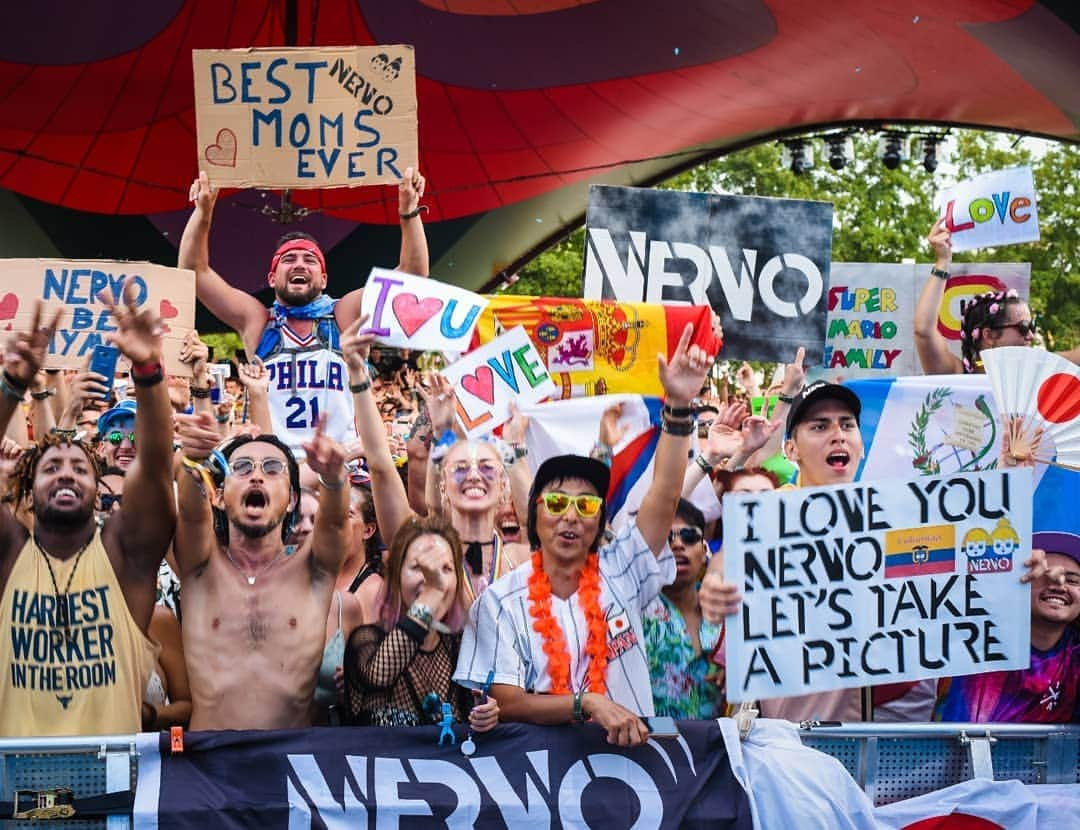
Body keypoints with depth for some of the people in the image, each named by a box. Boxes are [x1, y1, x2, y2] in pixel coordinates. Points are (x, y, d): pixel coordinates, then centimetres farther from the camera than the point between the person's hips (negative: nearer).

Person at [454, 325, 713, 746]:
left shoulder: (618, 574, 5)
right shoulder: (502, 601, -1)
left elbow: (664, 497, -5)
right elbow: (506, 703, -6)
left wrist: (678, 406, -15)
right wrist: (589, 704, -19)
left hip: (629, 747, 2)